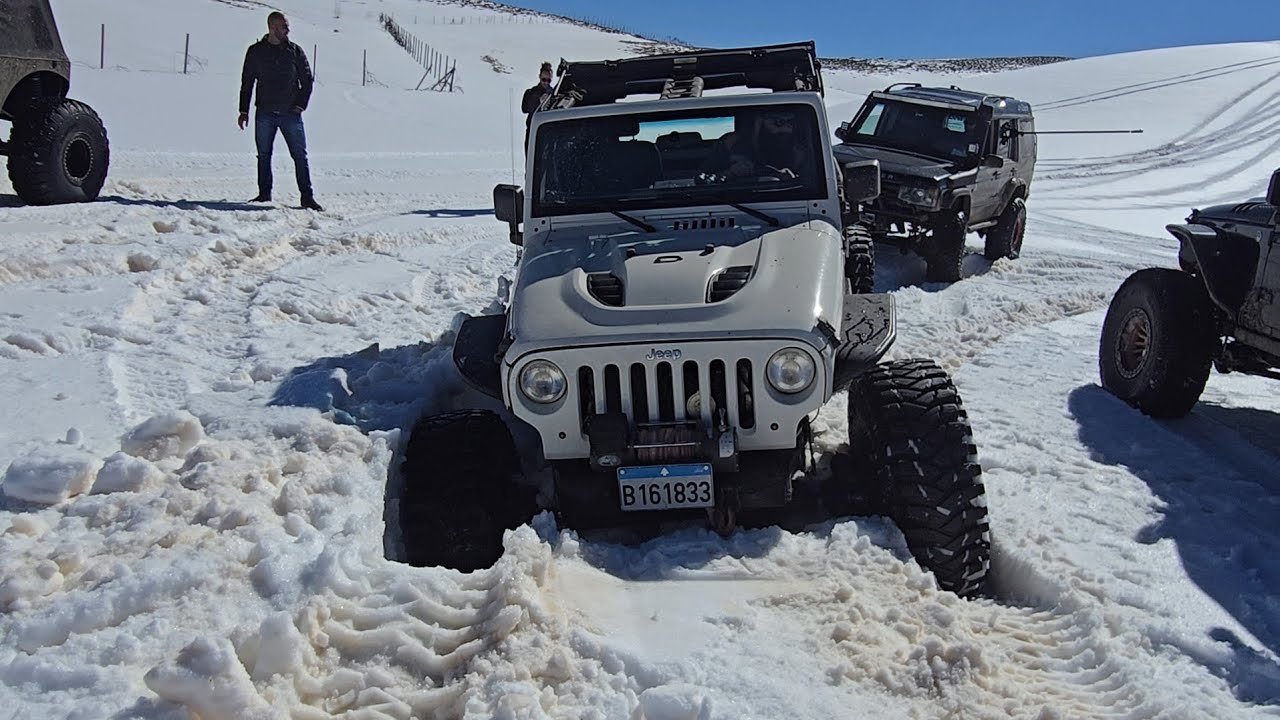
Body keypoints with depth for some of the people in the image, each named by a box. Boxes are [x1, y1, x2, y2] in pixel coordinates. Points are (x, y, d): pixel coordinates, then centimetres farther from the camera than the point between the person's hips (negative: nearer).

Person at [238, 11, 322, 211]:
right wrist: (243, 111, 6)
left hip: (291, 113, -1)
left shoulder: (295, 51, 4)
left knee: (300, 156, -5)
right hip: (264, 114, 1)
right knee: (264, 156, 7)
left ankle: (307, 197, -2)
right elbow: (246, 82, 10)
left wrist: (301, 104, -2)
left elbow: (307, 79, 9)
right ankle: (264, 194, 16)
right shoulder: (256, 52, 5)